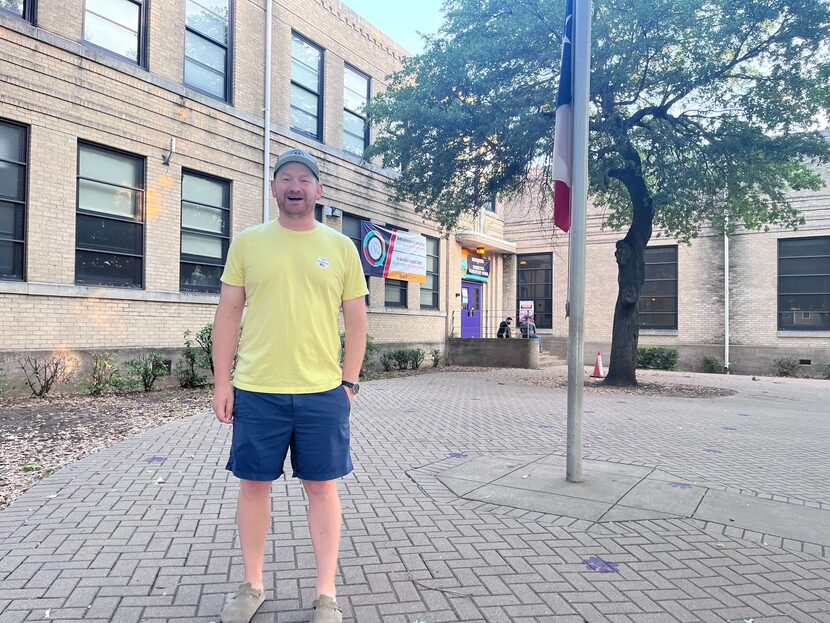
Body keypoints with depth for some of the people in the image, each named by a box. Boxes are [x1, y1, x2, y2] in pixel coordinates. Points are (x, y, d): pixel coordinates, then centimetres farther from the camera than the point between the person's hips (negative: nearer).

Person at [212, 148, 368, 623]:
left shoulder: (341, 247, 5)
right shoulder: (247, 242, 5)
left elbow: (356, 321, 6)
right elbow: (228, 314, 5)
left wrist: (349, 382, 0)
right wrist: (222, 383, 0)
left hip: (323, 392, 0)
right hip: (256, 391, 1)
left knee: (322, 488, 7)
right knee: (254, 485, 11)